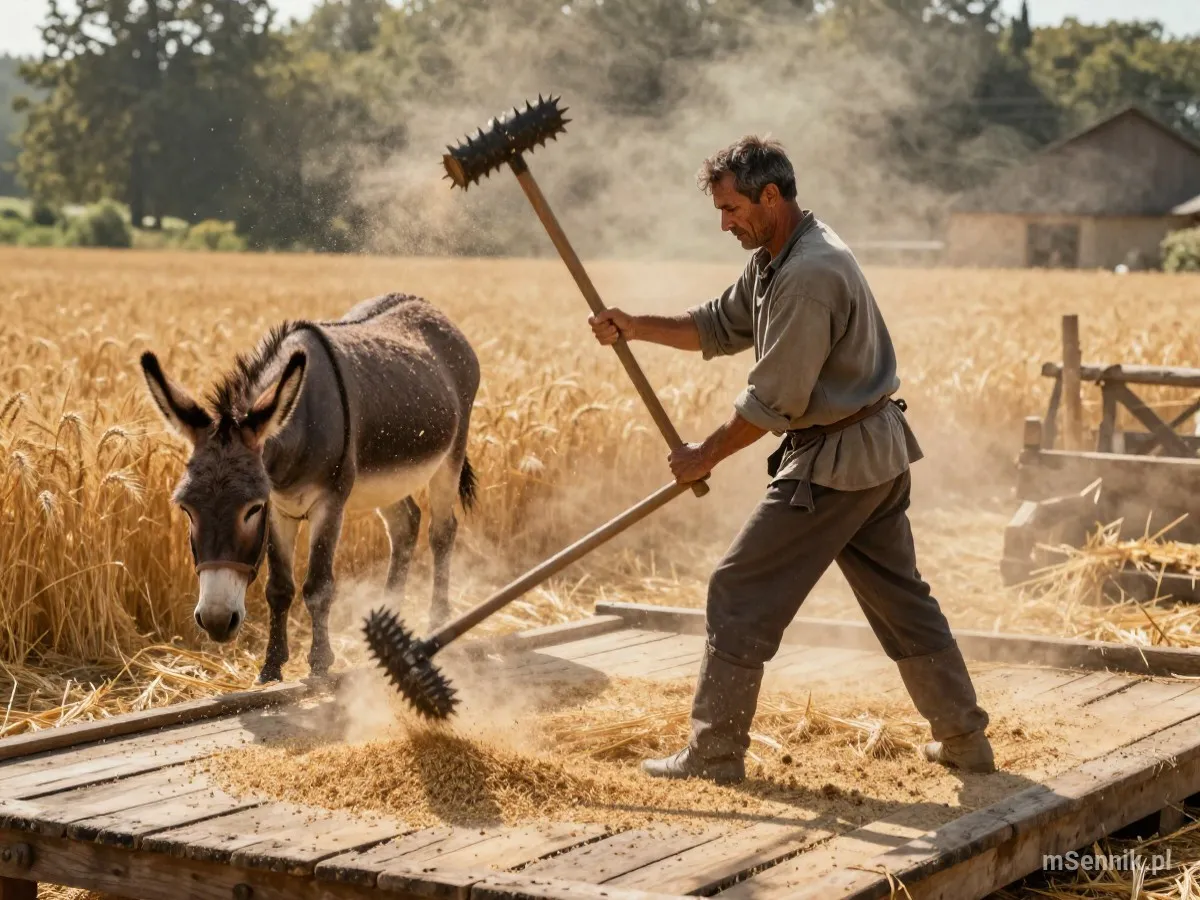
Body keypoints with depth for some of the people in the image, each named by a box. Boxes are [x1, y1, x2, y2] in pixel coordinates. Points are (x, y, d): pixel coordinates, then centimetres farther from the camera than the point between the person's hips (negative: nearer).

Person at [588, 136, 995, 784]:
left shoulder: (808, 275, -23)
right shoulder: (773, 258, 10)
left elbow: (775, 401, -22)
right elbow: (719, 327, 21)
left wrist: (704, 457, -10)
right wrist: (635, 328, 7)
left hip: (833, 462, -11)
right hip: (878, 449, 11)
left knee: (741, 593, -3)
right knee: (899, 597, 17)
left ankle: (714, 752, 3)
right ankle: (965, 738, 23)